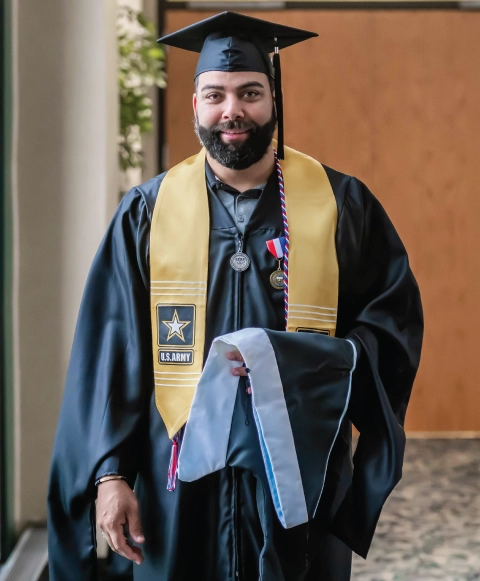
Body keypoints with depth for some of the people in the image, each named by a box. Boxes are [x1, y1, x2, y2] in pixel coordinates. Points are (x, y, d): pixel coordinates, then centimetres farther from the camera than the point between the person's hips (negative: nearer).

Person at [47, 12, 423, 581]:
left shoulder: (342, 206, 0)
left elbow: (395, 323, -2)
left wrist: (288, 359, -16)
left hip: (302, 471, 0)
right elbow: (110, 351, 0)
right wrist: (109, 473, -7)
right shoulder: (147, 212, 2)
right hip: (182, 476, 1)